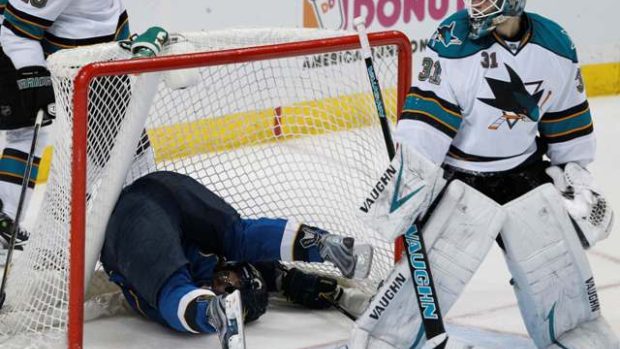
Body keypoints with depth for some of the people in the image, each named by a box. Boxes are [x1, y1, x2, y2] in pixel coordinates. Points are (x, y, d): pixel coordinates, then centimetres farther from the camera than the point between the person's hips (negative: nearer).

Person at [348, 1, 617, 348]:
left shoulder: (557, 45, -3)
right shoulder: (452, 42, -16)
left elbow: (568, 119, 8)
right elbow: (425, 113, -20)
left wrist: (577, 176, 11)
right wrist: (409, 174, -27)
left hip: (526, 176, 4)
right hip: (461, 179, -4)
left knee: (562, 275, 10)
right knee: (428, 272, -10)